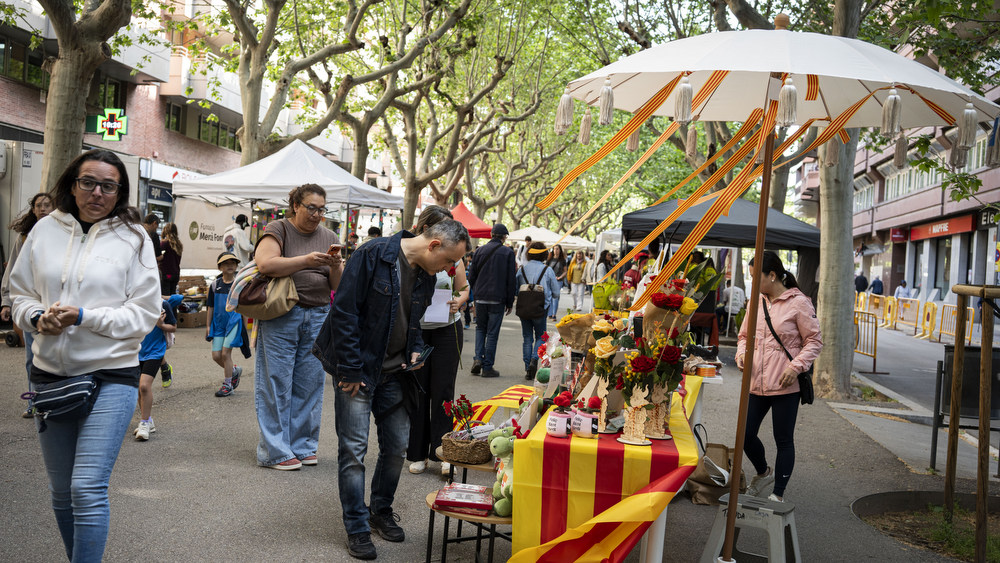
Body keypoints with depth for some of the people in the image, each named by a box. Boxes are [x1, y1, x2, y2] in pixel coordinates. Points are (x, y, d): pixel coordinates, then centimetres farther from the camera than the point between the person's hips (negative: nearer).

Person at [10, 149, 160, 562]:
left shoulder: (133, 238, -4)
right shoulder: (45, 230, 5)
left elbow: (145, 312, -6)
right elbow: (20, 293, 13)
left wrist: (84, 317, -17)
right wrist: (37, 317, -9)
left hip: (111, 376, -4)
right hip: (50, 374, 4)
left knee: (88, 489, -12)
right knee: (61, 492, 16)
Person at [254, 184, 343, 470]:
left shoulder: (329, 237, 15)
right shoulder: (278, 229, 1)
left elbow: (338, 285, 11)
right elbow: (265, 264, -15)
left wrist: (336, 266, -10)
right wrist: (306, 260, -21)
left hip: (318, 317, 4)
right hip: (281, 316, -4)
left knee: (309, 385, 6)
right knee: (277, 384, -2)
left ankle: (302, 446, 17)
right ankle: (275, 451, 6)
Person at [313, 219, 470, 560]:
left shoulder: (426, 277, 5)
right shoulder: (373, 255, -17)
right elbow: (344, 312, -18)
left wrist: (416, 350, 1)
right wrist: (350, 369, -18)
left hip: (393, 373, 7)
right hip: (357, 369, -7)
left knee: (397, 446, 10)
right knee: (354, 448, -4)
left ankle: (381, 511, 30)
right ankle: (357, 529, 9)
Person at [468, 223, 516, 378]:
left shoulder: (480, 250, 4)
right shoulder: (508, 253, -4)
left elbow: (471, 276, 6)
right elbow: (511, 280, -4)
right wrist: (510, 302, 3)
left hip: (481, 297, 3)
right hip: (497, 299, -2)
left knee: (480, 328, 18)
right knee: (492, 332, 4)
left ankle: (478, 358, 2)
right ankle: (487, 367, 7)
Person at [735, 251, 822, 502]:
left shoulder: (798, 302, -8)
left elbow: (815, 340, -4)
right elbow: (744, 335, 18)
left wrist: (797, 366, -17)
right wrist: (742, 354, -3)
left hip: (785, 386, -6)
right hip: (756, 383, 6)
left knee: (784, 441, 5)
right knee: (746, 436, 8)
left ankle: (778, 494, 19)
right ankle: (764, 472, 37)